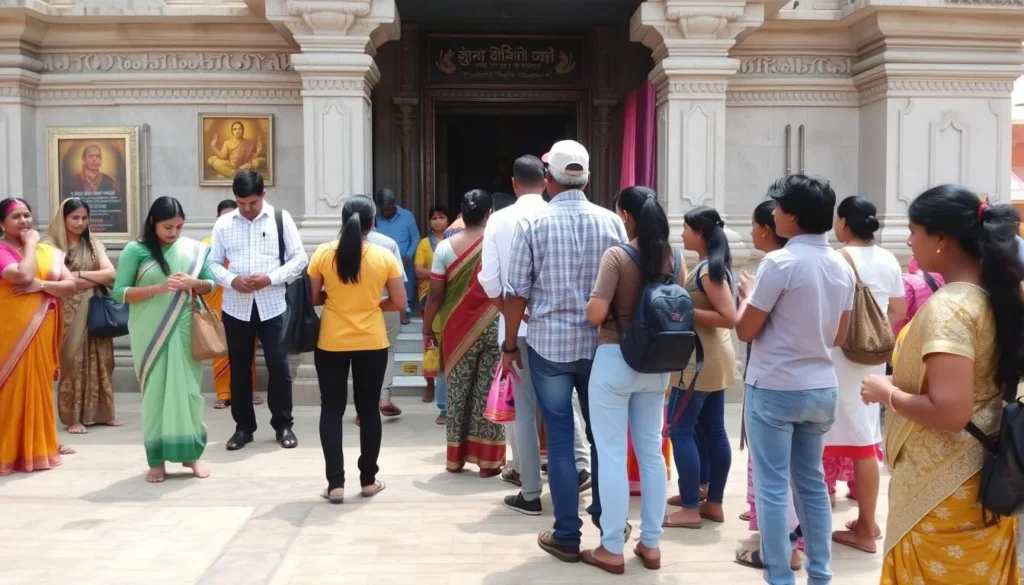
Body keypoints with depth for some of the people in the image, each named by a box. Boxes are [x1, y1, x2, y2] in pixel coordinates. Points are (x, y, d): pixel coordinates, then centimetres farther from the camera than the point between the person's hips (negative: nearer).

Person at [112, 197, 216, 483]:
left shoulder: (195, 249, 6)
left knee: (188, 389, 4)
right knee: (156, 391, 1)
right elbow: (119, 292, -7)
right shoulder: (135, 250, -3)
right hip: (150, 333, -2)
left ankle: (192, 453, 15)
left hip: (185, 330, 2)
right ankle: (157, 459, 9)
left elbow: (210, 284, 12)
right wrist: (159, 288, -19)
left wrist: (194, 283, -11)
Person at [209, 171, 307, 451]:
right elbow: (213, 263, 5)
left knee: (278, 366, 2)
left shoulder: (281, 219, -1)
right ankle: (243, 427, 21)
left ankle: (283, 425, 17)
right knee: (239, 367, 9)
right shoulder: (223, 224, 4)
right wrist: (231, 280, -15)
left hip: (272, 305, -2)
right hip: (236, 307, 2)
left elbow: (299, 258, -3)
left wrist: (271, 277, -16)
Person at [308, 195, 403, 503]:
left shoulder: (323, 253, -5)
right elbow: (399, 302, -2)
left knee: (332, 410, 8)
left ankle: (335, 483, 5)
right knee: (368, 409, 11)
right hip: (372, 343, 0)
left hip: (331, 343, 0)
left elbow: (312, 298, 0)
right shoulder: (385, 256, -6)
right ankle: (368, 480, 19)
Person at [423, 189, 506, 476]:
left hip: (458, 329, 1)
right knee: (489, 391, 5)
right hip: (495, 327, -1)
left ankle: (456, 457, 18)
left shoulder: (445, 247, -4)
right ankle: (487, 459, 9)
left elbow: (436, 294, -5)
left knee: (457, 391, 11)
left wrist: (427, 326, 6)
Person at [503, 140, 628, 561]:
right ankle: (609, 521, 29)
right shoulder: (611, 222, -1)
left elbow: (517, 293, -6)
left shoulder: (532, 223, -7)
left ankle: (567, 536, 11)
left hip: (548, 344, -2)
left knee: (560, 438, 5)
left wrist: (509, 345, 4)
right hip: (600, 344, 2)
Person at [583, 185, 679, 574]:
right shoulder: (673, 258, 3)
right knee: (651, 451, 13)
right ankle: (651, 544, 20)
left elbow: (595, 314, -19)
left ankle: (612, 549, 9)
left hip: (615, 360, -6)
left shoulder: (616, 255, -14)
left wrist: (592, 302, 2)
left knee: (612, 454, 2)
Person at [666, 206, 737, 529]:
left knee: (682, 430, -4)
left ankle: (690, 509, 1)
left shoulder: (707, 269, -17)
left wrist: (686, 312, -21)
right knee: (714, 430, 11)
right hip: (714, 357, 10)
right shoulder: (714, 266, 12)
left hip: (700, 359, -10)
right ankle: (714, 503, 18)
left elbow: (730, 317, -22)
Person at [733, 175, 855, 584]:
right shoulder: (842, 267, 6)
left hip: (774, 390, -7)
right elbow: (839, 337, 13)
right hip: (822, 389, 7)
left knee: (773, 487, 2)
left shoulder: (780, 262, -16)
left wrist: (747, 295, 7)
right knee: (812, 482, 16)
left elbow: (745, 330, -11)